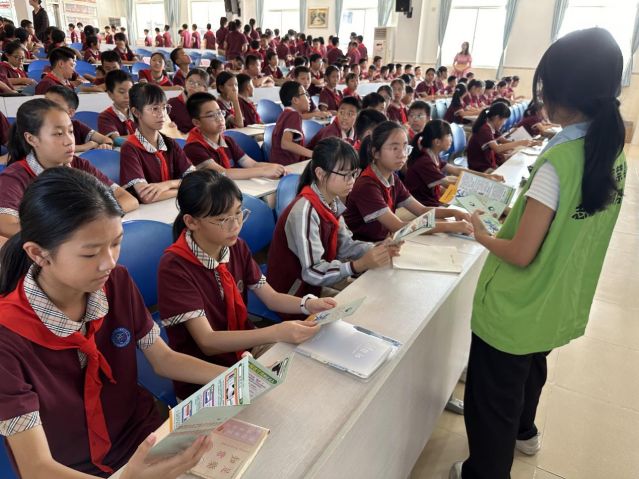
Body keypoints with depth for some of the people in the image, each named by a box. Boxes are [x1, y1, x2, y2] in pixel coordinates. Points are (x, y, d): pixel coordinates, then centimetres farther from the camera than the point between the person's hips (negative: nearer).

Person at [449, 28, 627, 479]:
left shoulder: (558, 160, -27)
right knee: (530, 370, 33)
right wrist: (521, 212, 11)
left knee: (493, 397, 12)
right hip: (561, 304, 9)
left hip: (516, 310, -9)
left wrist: (482, 235, -8)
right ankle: (523, 432, 59)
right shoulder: (613, 152, -2)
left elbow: (521, 253, -25)